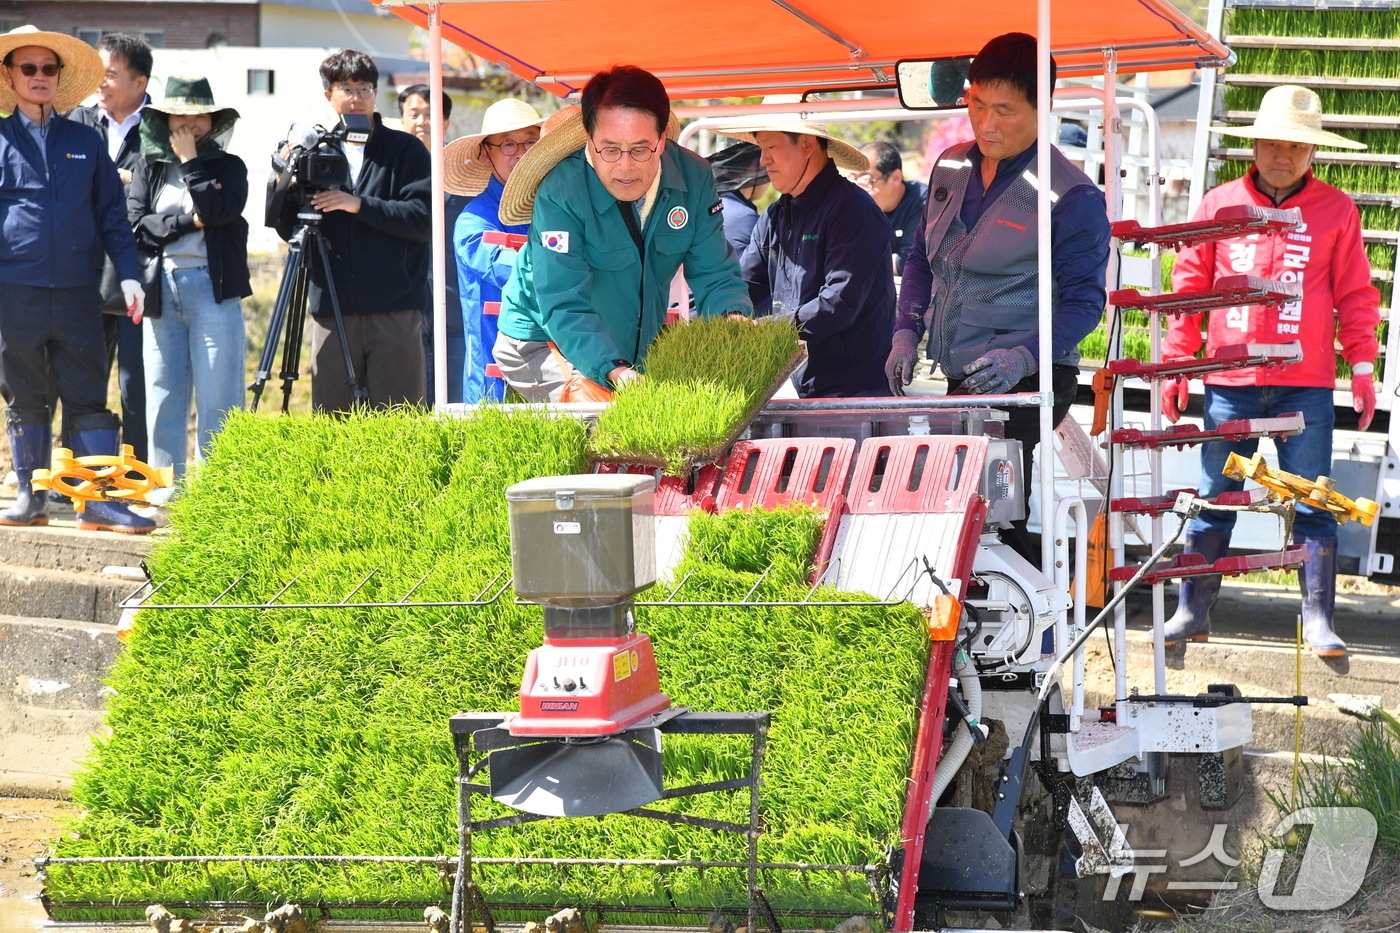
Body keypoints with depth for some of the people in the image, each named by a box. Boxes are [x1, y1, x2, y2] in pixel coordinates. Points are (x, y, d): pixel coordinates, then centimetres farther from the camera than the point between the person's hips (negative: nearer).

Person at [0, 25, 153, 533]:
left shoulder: (86, 142, 11)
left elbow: (112, 214, 11)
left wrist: (128, 275, 2)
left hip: (78, 291, 1)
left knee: (89, 398, -2)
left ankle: (102, 502, -4)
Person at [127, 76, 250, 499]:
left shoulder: (229, 167, 9)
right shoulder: (150, 168, 14)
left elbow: (219, 209, -10)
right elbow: (135, 224, 2)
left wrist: (189, 161, -4)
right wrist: (189, 221, -6)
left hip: (212, 288, -3)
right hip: (161, 288, 3)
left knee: (217, 399, -5)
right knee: (163, 398, 3)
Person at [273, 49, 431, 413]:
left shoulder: (405, 150, 5)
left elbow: (424, 218, -7)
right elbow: (288, 231, 9)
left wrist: (360, 205, -14)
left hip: (394, 314, -3)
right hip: (332, 311, 3)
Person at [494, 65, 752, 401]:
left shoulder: (693, 177, -12)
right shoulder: (559, 194, -28)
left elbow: (714, 276, -7)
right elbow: (564, 308, -32)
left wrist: (735, 320, -31)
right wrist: (613, 372, -47)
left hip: (640, 350, 5)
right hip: (544, 344, -5)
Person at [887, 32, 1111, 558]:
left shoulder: (1070, 195, -10)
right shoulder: (951, 168, 11)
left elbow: (1083, 301, -10)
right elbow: (921, 259, 22)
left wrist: (1024, 357, -25)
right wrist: (907, 333, 7)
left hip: (1027, 383, -7)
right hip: (960, 382, 7)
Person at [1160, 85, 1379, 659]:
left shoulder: (1336, 211, 5)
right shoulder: (1219, 205, 7)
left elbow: (1354, 295, 7)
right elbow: (1189, 286, 10)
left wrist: (1362, 366, -1)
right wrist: (1176, 363, 6)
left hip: (1306, 386, -1)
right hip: (1229, 384, 1)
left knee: (1311, 505, -1)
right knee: (1213, 501, 5)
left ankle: (1318, 621, 3)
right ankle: (1193, 612, 14)